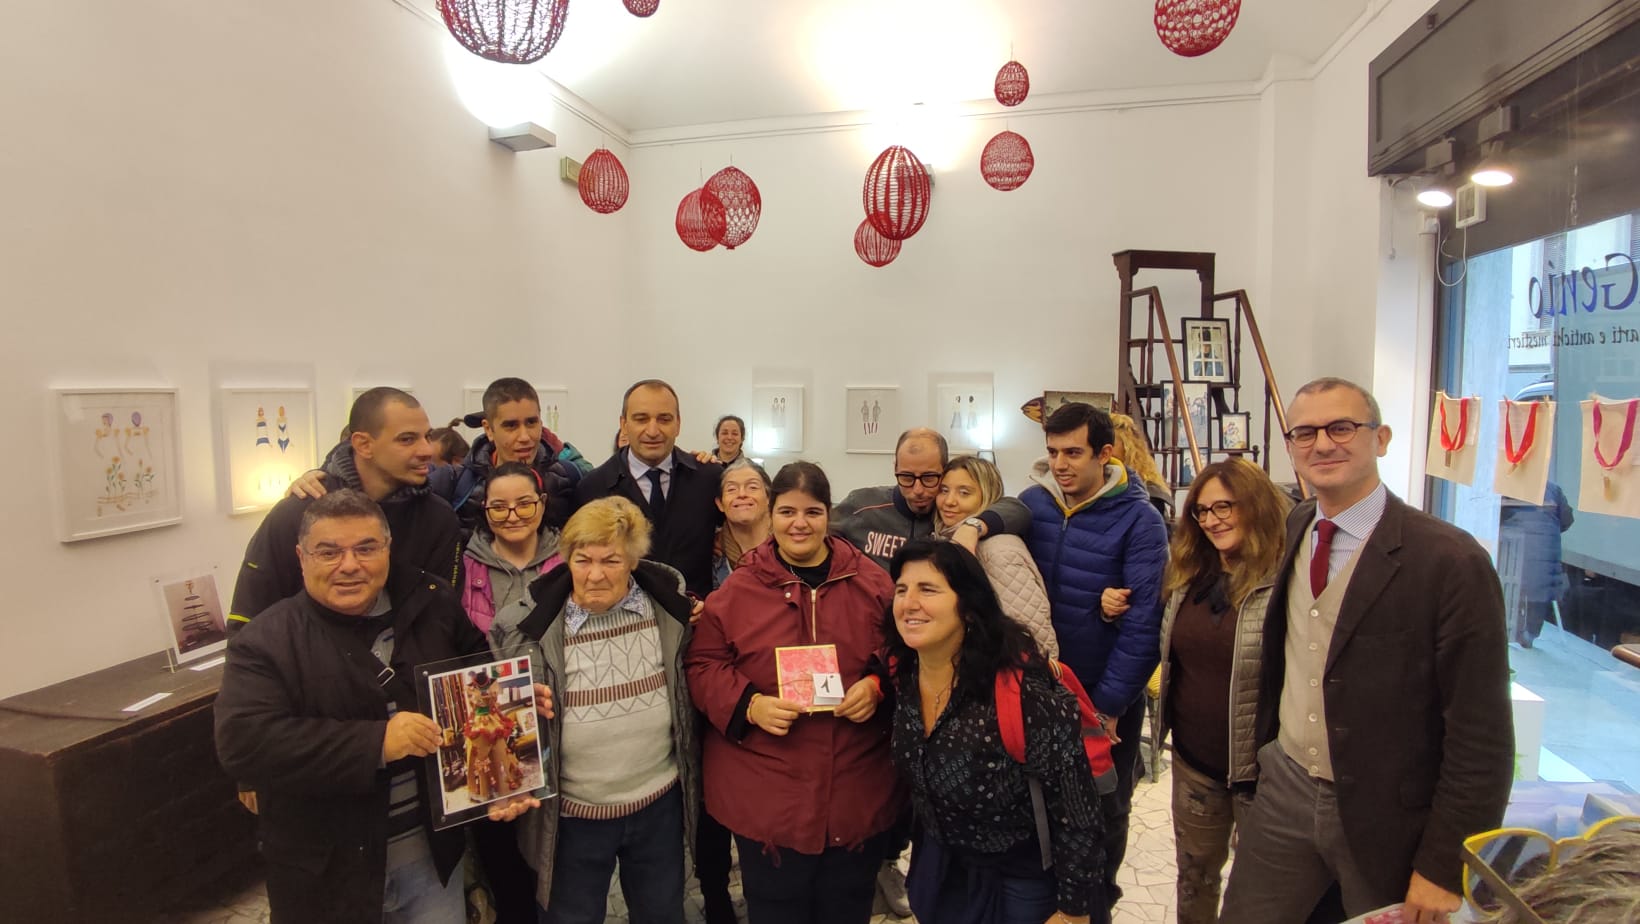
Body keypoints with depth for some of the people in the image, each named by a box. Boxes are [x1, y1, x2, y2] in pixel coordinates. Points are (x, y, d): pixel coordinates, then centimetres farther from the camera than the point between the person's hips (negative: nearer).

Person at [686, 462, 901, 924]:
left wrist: (878, 687, -11)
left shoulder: (872, 582, 1)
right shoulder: (737, 589, -3)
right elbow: (702, 666, 0)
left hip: (859, 793, 2)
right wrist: (749, 705, -16)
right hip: (766, 796, -1)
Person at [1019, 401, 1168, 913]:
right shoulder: (1033, 501, -5)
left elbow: (1142, 624, -18)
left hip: (1108, 697, -3)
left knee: (1105, 809, 18)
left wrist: (1108, 705, -17)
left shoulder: (1140, 521, -16)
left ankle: (1096, 899, 43)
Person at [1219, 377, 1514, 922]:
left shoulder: (1451, 563, -18)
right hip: (1284, 791, 5)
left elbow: (1481, 735, -15)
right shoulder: (1289, 531, 0)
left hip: (1388, 818, -4)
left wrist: (1445, 868, -12)